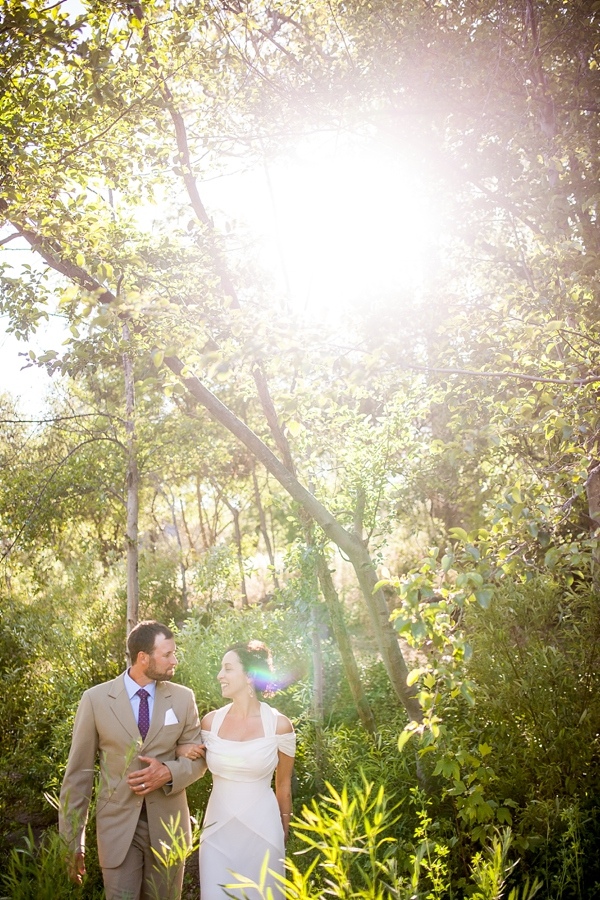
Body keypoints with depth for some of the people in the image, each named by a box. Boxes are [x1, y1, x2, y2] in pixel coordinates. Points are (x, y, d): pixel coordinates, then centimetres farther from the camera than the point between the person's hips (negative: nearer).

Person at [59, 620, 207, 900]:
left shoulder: (183, 698, -3)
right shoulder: (95, 699, -8)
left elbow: (198, 758, 4)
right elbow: (79, 772, -4)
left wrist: (169, 772, -17)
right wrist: (72, 840, -3)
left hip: (168, 824, 2)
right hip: (118, 825, -2)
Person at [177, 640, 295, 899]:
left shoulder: (279, 725, -9)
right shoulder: (211, 721, -2)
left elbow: (284, 784, 3)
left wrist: (284, 832, 12)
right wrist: (184, 751, -6)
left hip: (262, 829, -2)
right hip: (217, 829, 2)